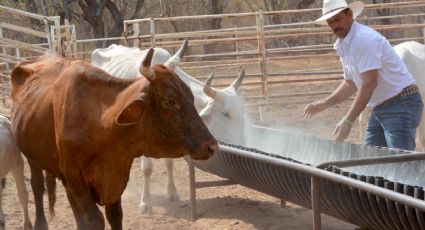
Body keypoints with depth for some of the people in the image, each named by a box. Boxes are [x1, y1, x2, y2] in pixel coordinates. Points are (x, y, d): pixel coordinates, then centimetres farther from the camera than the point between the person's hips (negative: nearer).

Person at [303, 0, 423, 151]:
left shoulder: (364, 38, -18)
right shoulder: (342, 46, 11)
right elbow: (351, 84, 24)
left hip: (400, 105, -10)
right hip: (379, 108, 10)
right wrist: (324, 104, 14)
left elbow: (369, 84, -24)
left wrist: (348, 121, -25)